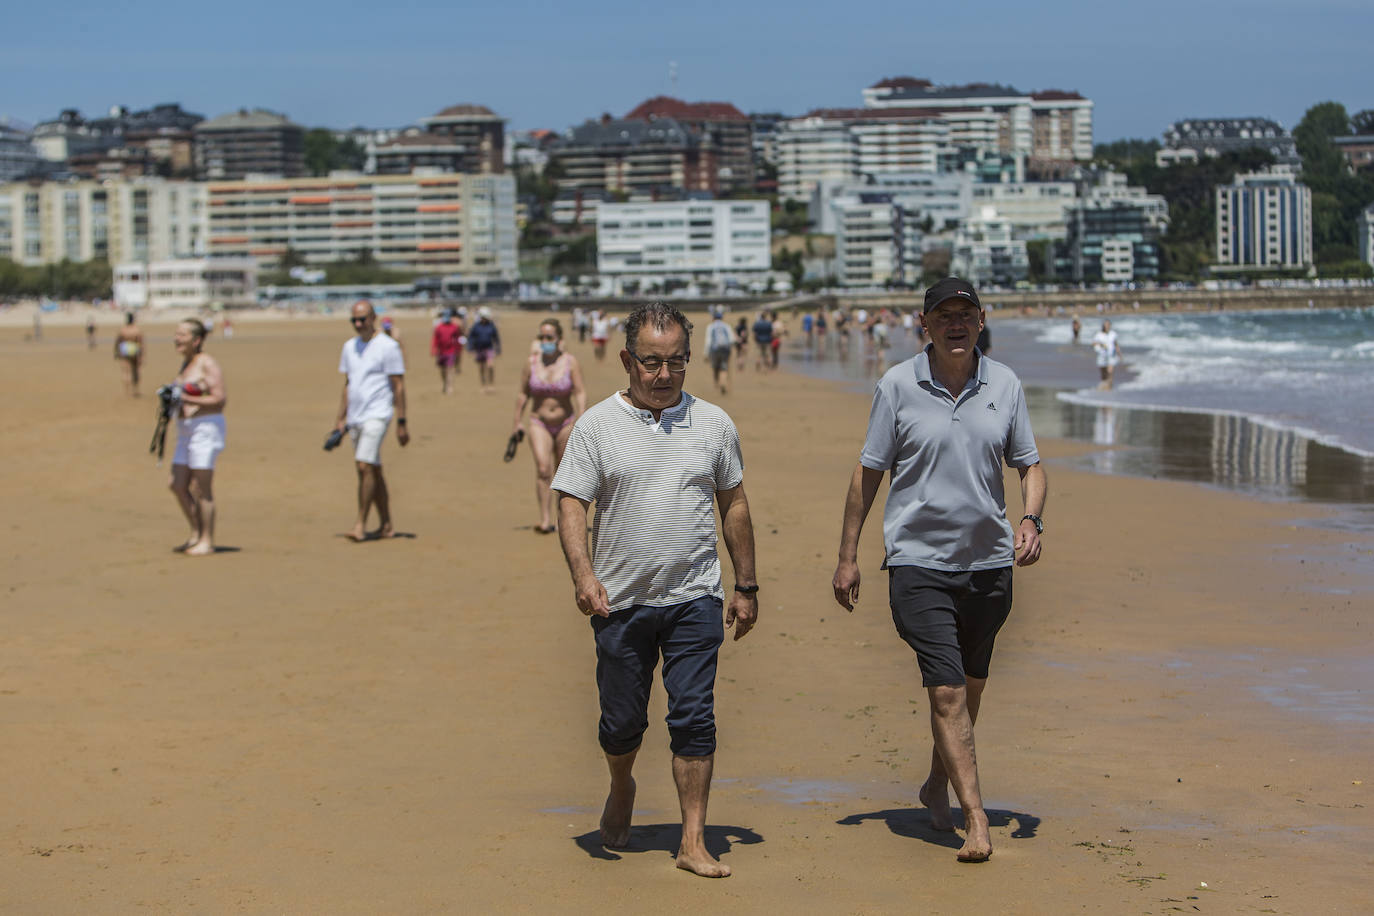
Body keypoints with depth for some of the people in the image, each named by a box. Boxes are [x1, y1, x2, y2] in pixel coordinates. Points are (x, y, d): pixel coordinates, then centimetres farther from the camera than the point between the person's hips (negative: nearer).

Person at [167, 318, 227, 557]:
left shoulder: (207, 364, -11)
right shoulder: (186, 363, 17)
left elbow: (219, 399, -17)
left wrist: (187, 399, -20)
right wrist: (171, 399, 7)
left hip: (206, 428, -9)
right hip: (187, 430, 9)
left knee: (201, 489, -6)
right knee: (177, 485, 7)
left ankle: (207, 541, 2)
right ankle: (196, 533, 19)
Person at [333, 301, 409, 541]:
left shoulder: (388, 347, -7)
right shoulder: (349, 347, 14)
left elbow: (398, 386, -7)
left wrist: (401, 423, -10)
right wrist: (341, 419, 16)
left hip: (376, 415, -7)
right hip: (355, 418, 7)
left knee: (365, 466, -18)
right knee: (373, 471, 10)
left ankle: (361, 524, -16)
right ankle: (385, 525, 15)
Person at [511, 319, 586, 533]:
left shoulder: (570, 362, -6)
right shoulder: (532, 362, -1)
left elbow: (580, 393, -11)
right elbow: (523, 393, 8)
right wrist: (517, 422, 9)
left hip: (565, 424, 0)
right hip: (539, 424, 0)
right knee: (542, 468, -18)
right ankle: (545, 520, -23)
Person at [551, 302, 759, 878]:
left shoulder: (713, 424, 7)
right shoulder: (597, 426, 0)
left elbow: (734, 505, 14)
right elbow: (571, 505, -4)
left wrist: (746, 586, 13)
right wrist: (583, 573, -20)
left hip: (695, 598, 1)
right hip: (621, 600, 0)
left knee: (694, 718, -6)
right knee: (622, 721, 9)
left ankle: (693, 843, -2)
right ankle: (621, 789, 40)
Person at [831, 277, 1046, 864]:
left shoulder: (1005, 385, 4)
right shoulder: (898, 385, -3)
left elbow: (1029, 465, 12)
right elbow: (868, 473, 3)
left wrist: (1031, 519, -8)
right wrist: (848, 556, 2)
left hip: (989, 560, 4)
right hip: (918, 559, -4)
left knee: (971, 686, 15)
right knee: (946, 690, -12)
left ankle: (938, 785, 37)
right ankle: (975, 820, -14)